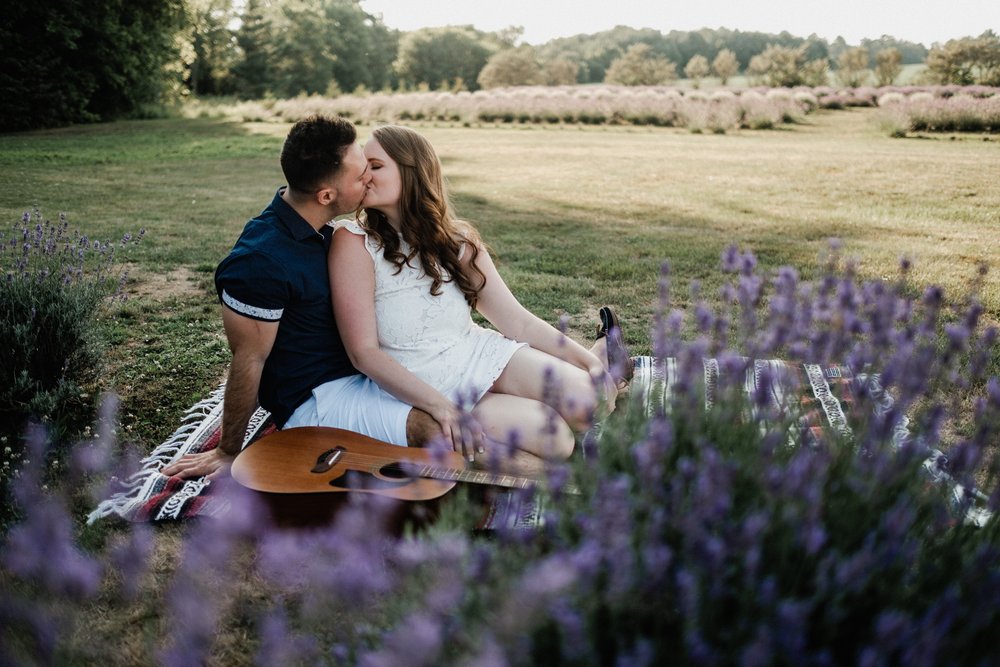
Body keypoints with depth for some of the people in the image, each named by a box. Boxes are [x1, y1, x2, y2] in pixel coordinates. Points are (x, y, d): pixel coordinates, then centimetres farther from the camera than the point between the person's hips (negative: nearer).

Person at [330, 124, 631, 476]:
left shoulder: (456, 240, 2)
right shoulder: (354, 242, -12)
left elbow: (517, 321, 5)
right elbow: (364, 352, -17)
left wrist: (588, 360, -3)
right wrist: (439, 404, -27)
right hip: (416, 391, -4)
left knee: (590, 402, -16)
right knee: (554, 439, -23)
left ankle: (598, 359, 14)